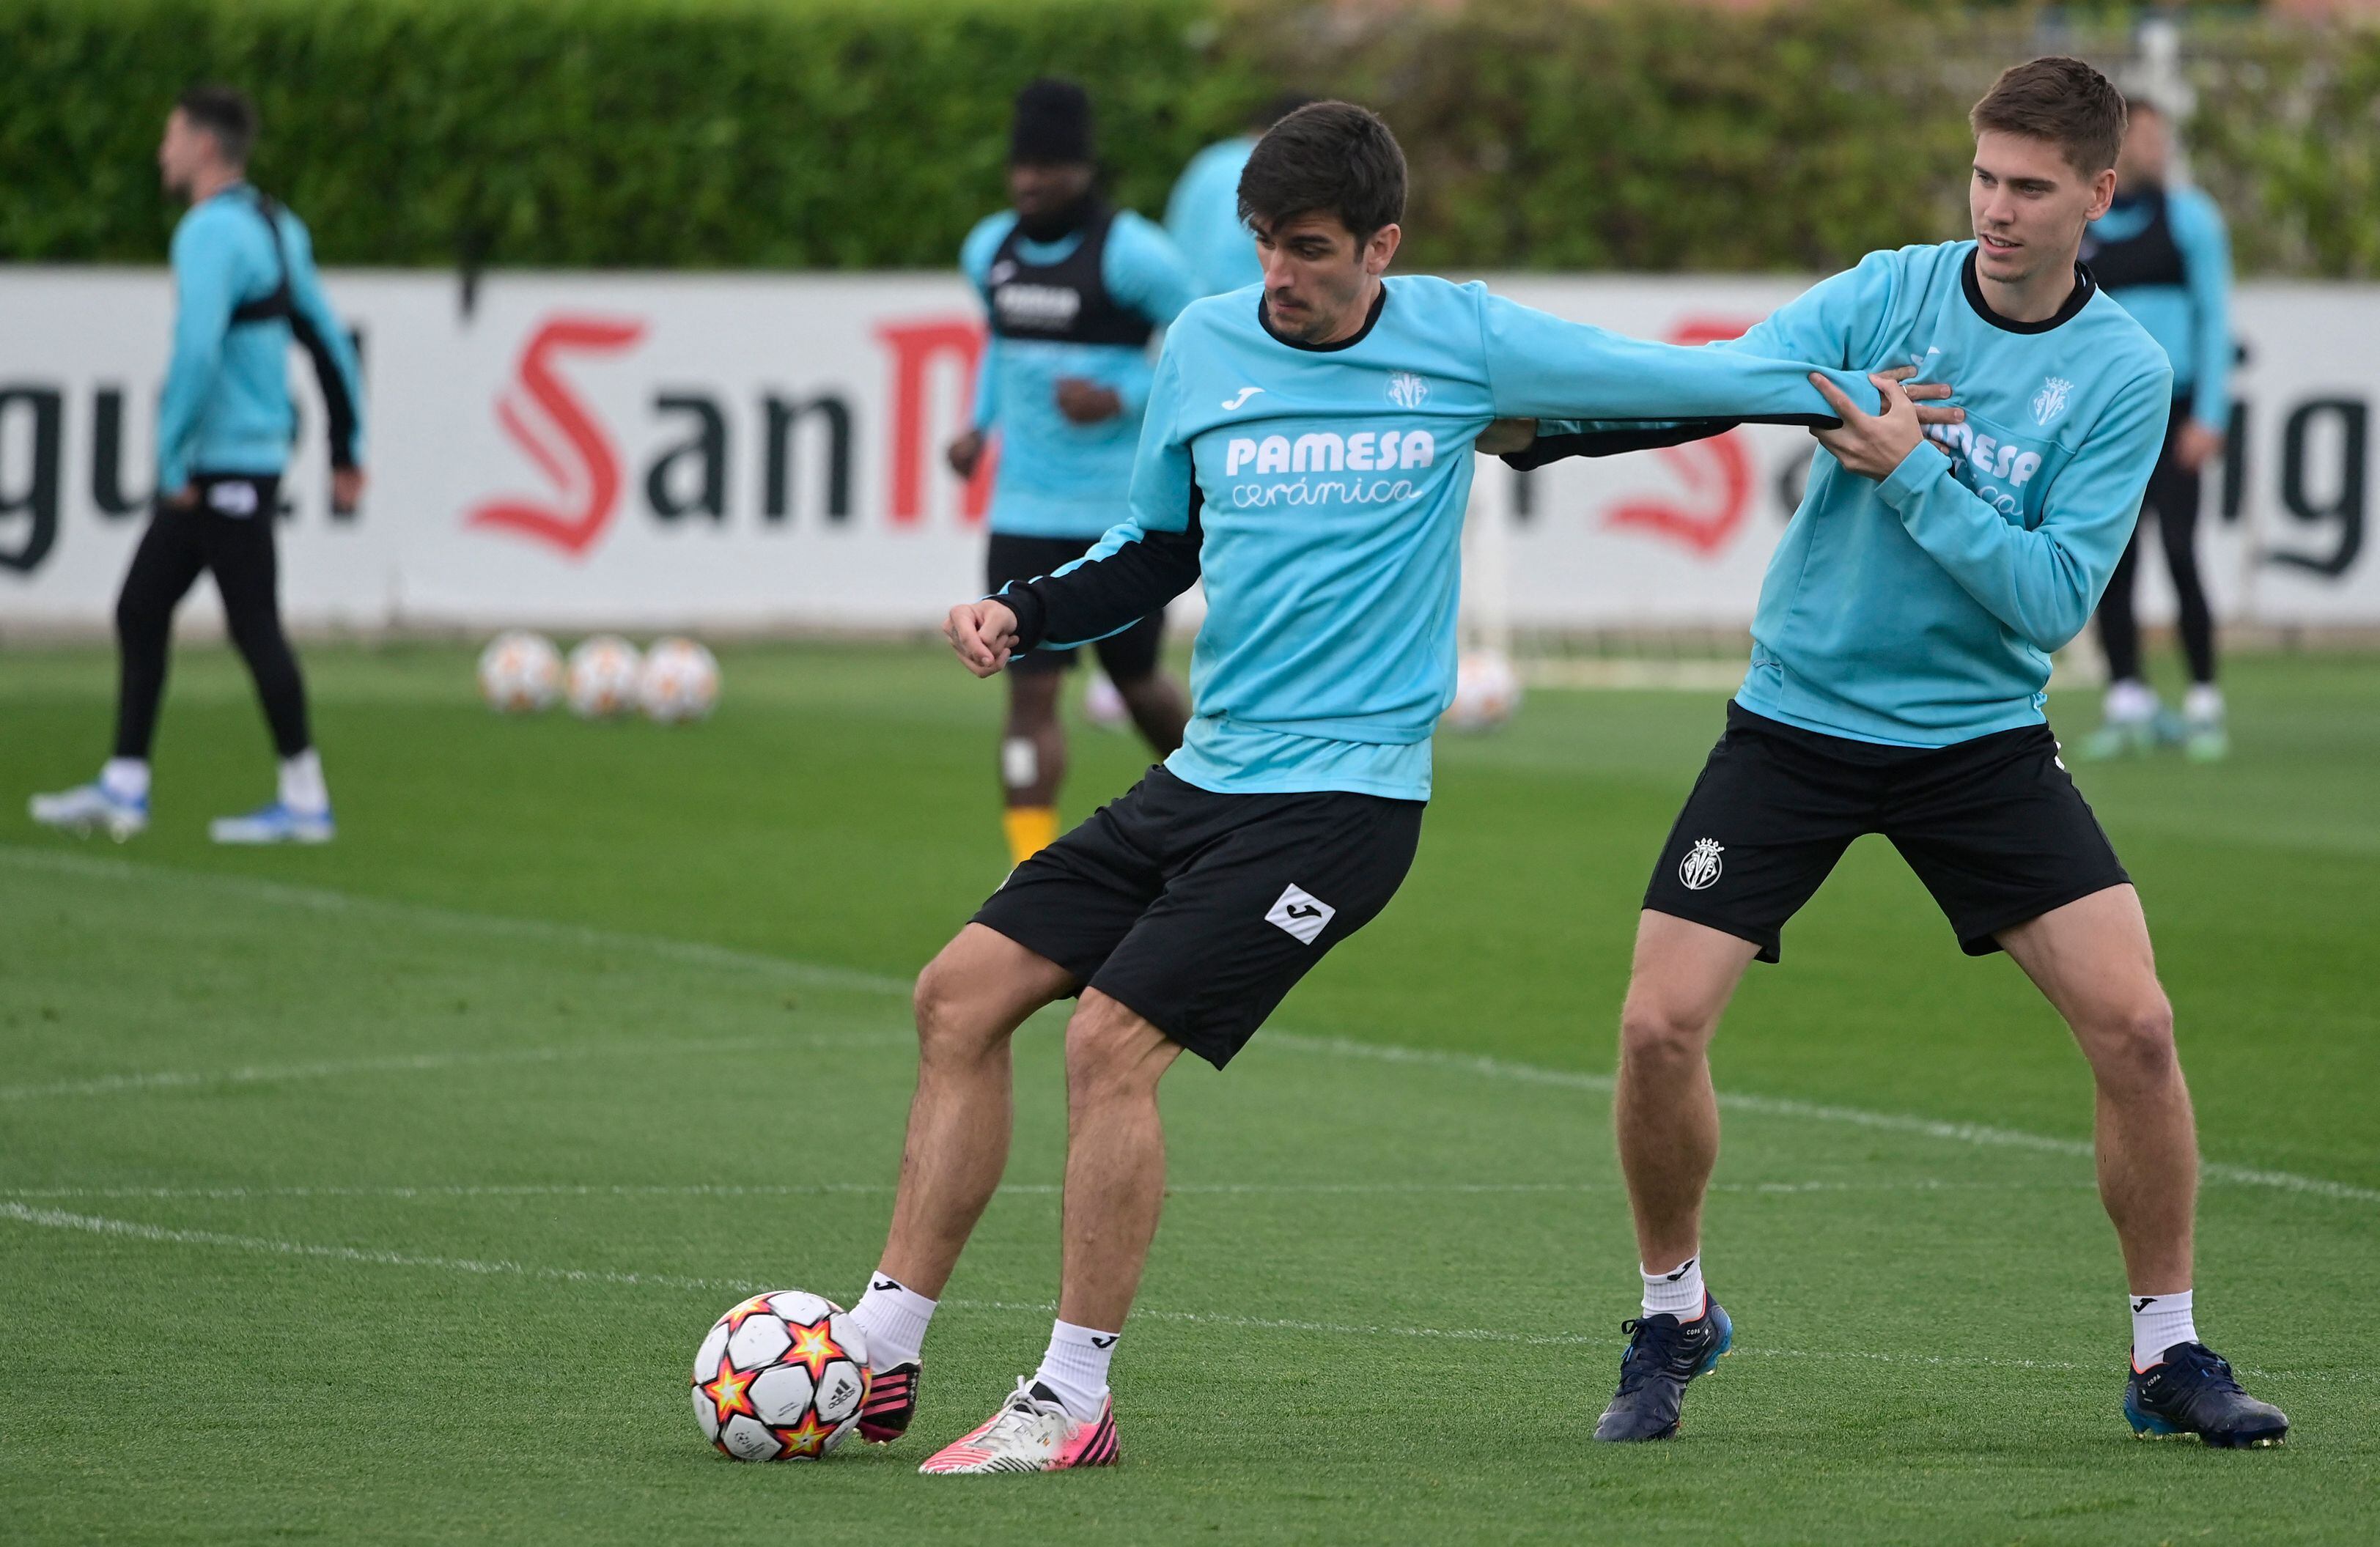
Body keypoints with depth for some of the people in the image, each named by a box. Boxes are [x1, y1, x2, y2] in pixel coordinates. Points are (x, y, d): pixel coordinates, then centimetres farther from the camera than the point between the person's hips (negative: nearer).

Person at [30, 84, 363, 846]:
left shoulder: (212, 233, -15)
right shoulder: (275, 227, 14)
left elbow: (197, 354, -25)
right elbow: (329, 341, 18)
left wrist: (172, 461, -20)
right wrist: (346, 448, 20)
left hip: (228, 468, -10)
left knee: (254, 626, -4)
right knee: (140, 611, 10)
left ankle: (305, 800, 1)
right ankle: (123, 787, 12)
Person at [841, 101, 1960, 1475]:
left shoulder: (1459, 340, -4)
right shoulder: (1204, 347, 7)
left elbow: (1662, 382, 6)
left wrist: (1855, 405, 6)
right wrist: (1023, 616, 5)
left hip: (1344, 791, -6)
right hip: (1202, 778, 6)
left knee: (1114, 1040, -18)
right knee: (963, 996, -1)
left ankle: (1072, 1403, -7)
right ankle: (879, 1359, 6)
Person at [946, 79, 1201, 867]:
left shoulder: (1130, 254, -13)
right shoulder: (990, 250, 6)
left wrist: (1122, 400, -20)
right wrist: (980, 428, 11)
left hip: (1123, 513, -4)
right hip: (1026, 513, 4)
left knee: (1135, 681, 12)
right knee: (1030, 691, -6)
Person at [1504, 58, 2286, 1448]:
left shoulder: (2123, 373, -7)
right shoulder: (1889, 294, -4)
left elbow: (2055, 600, -14)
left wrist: (1915, 474, -24)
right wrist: (1546, 418, -31)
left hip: (1983, 734, 0)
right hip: (1798, 718, 1)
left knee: (2135, 1023, -12)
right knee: (1661, 1027, -10)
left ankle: (2167, 1354, 6)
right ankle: (1673, 1316, 16)